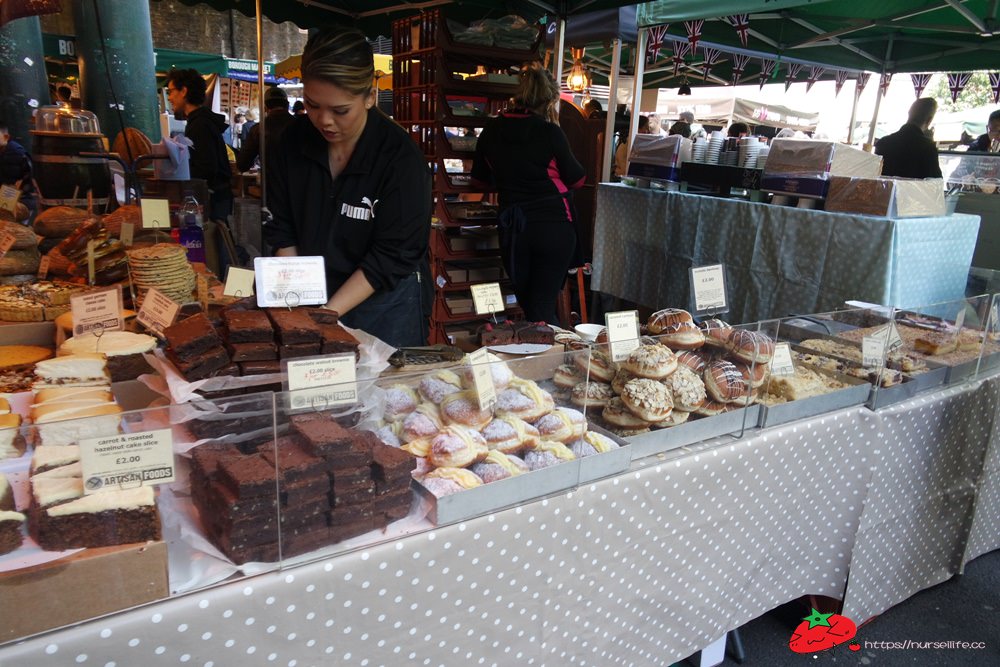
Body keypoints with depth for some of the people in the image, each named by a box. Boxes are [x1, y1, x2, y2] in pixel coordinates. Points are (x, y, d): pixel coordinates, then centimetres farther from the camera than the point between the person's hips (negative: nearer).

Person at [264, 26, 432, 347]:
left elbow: (391, 256, -20)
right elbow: (282, 229, 2)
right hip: (313, 294, 4)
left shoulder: (401, 158, -20)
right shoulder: (294, 140, -5)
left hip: (386, 301, -4)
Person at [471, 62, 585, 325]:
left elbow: (481, 179, 14)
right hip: (554, 226, -4)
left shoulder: (491, 130, 0)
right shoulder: (549, 132, -11)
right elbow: (576, 179, 0)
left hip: (512, 228, 4)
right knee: (544, 307, 2)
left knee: (527, 305, 17)